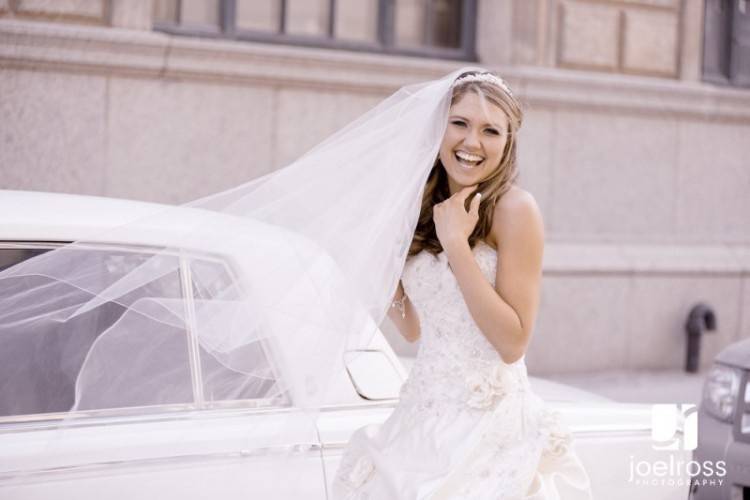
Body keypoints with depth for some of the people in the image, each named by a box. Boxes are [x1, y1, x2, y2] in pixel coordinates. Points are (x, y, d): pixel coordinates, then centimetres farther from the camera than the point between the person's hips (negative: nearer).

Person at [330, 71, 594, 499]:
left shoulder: (513, 208, -10)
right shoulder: (426, 211, 8)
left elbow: (513, 343, -16)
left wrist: (456, 244, -18)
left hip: (490, 426, -6)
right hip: (421, 419, 6)